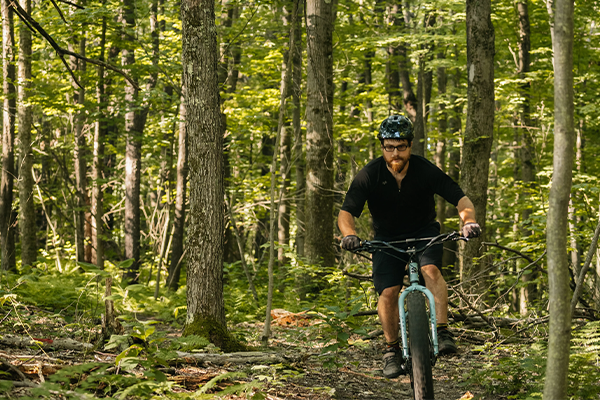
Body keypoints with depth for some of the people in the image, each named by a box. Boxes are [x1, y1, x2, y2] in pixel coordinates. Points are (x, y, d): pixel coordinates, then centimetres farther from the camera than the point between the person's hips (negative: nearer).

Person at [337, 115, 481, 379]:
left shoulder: (425, 170, -21)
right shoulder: (369, 176, -20)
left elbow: (461, 199, -22)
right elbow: (346, 213, -25)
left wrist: (469, 220, -44)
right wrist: (349, 234, -47)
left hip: (424, 232, -1)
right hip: (387, 238, 1)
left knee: (431, 269, -30)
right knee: (388, 292, -14)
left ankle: (442, 331, -28)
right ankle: (391, 350, 3)